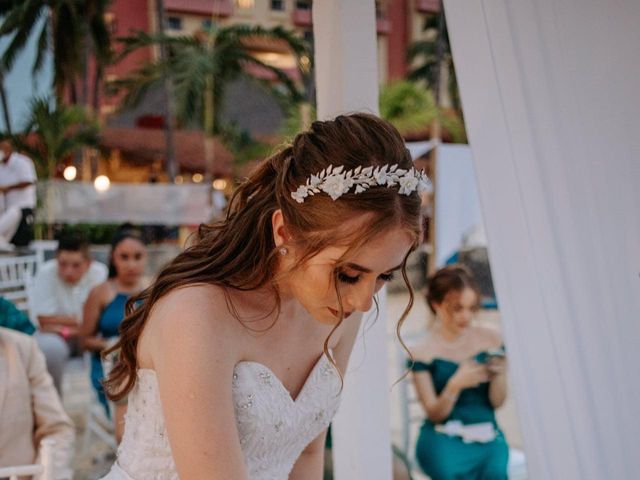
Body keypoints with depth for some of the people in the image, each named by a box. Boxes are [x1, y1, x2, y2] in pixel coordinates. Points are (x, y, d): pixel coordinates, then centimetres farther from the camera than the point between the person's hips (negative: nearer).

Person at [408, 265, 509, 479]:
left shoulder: (490, 339, 5)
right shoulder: (422, 352, -1)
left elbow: (497, 402, 7)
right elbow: (434, 413, -4)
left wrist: (499, 375, -14)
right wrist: (455, 385, -22)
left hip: (487, 436, 2)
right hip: (444, 438, -2)